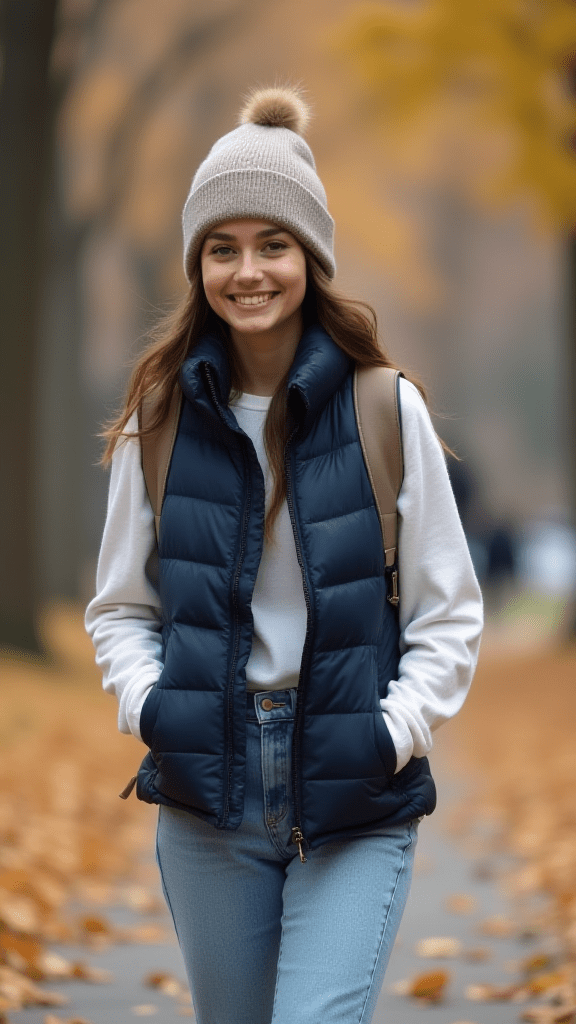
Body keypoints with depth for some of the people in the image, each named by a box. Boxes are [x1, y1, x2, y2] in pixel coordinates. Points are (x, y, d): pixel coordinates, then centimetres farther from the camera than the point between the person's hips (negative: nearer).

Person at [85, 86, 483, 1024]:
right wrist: (148, 705, -8)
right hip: (208, 803, 3)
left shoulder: (387, 411, -4)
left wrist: (393, 731, -12)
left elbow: (450, 618, 1)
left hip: (357, 806, -2)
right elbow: (120, 609, 10)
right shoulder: (162, 420, 2)